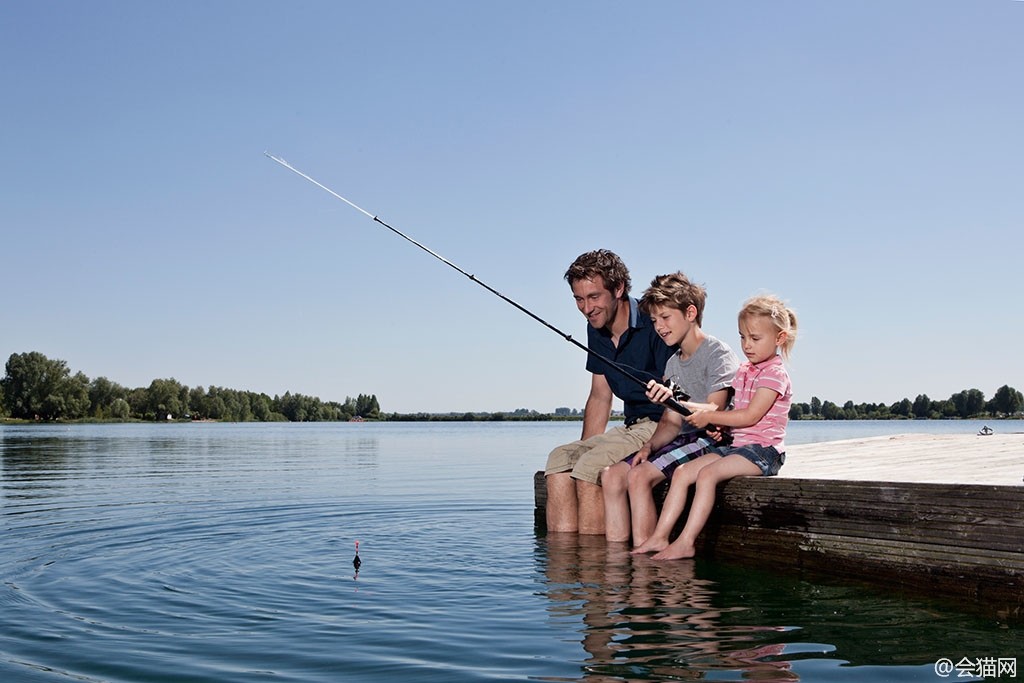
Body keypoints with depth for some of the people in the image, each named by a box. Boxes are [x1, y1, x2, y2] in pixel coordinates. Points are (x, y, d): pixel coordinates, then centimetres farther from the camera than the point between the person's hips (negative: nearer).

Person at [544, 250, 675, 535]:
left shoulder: (652, 324, -15)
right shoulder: (596, 331, 10)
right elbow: (600, 396, 15)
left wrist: (651, 447, -30)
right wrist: (583, 449, 7)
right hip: (630, 426, 8)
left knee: (591, 467, -25)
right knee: (560, 459, -11)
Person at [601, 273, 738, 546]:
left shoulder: (719, 354, -8)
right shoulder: (673, 363, 18)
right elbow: (671, 422, 14)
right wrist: (649, 446, -5)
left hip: (711, 441, -8)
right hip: (683, 439, 8)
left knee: (639, 476, -26)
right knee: (612, 475, -8)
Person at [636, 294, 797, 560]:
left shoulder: (775, 374, -9)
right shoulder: (743, 371, 18)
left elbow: (750, 416, -17)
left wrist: (709, 417, -10)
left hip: (763, 449, -9)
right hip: (736, 445, 9)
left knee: (707, 473, -29)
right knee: (682, 473, -5)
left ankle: (686, 542, -29)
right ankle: (660, 537, -7)